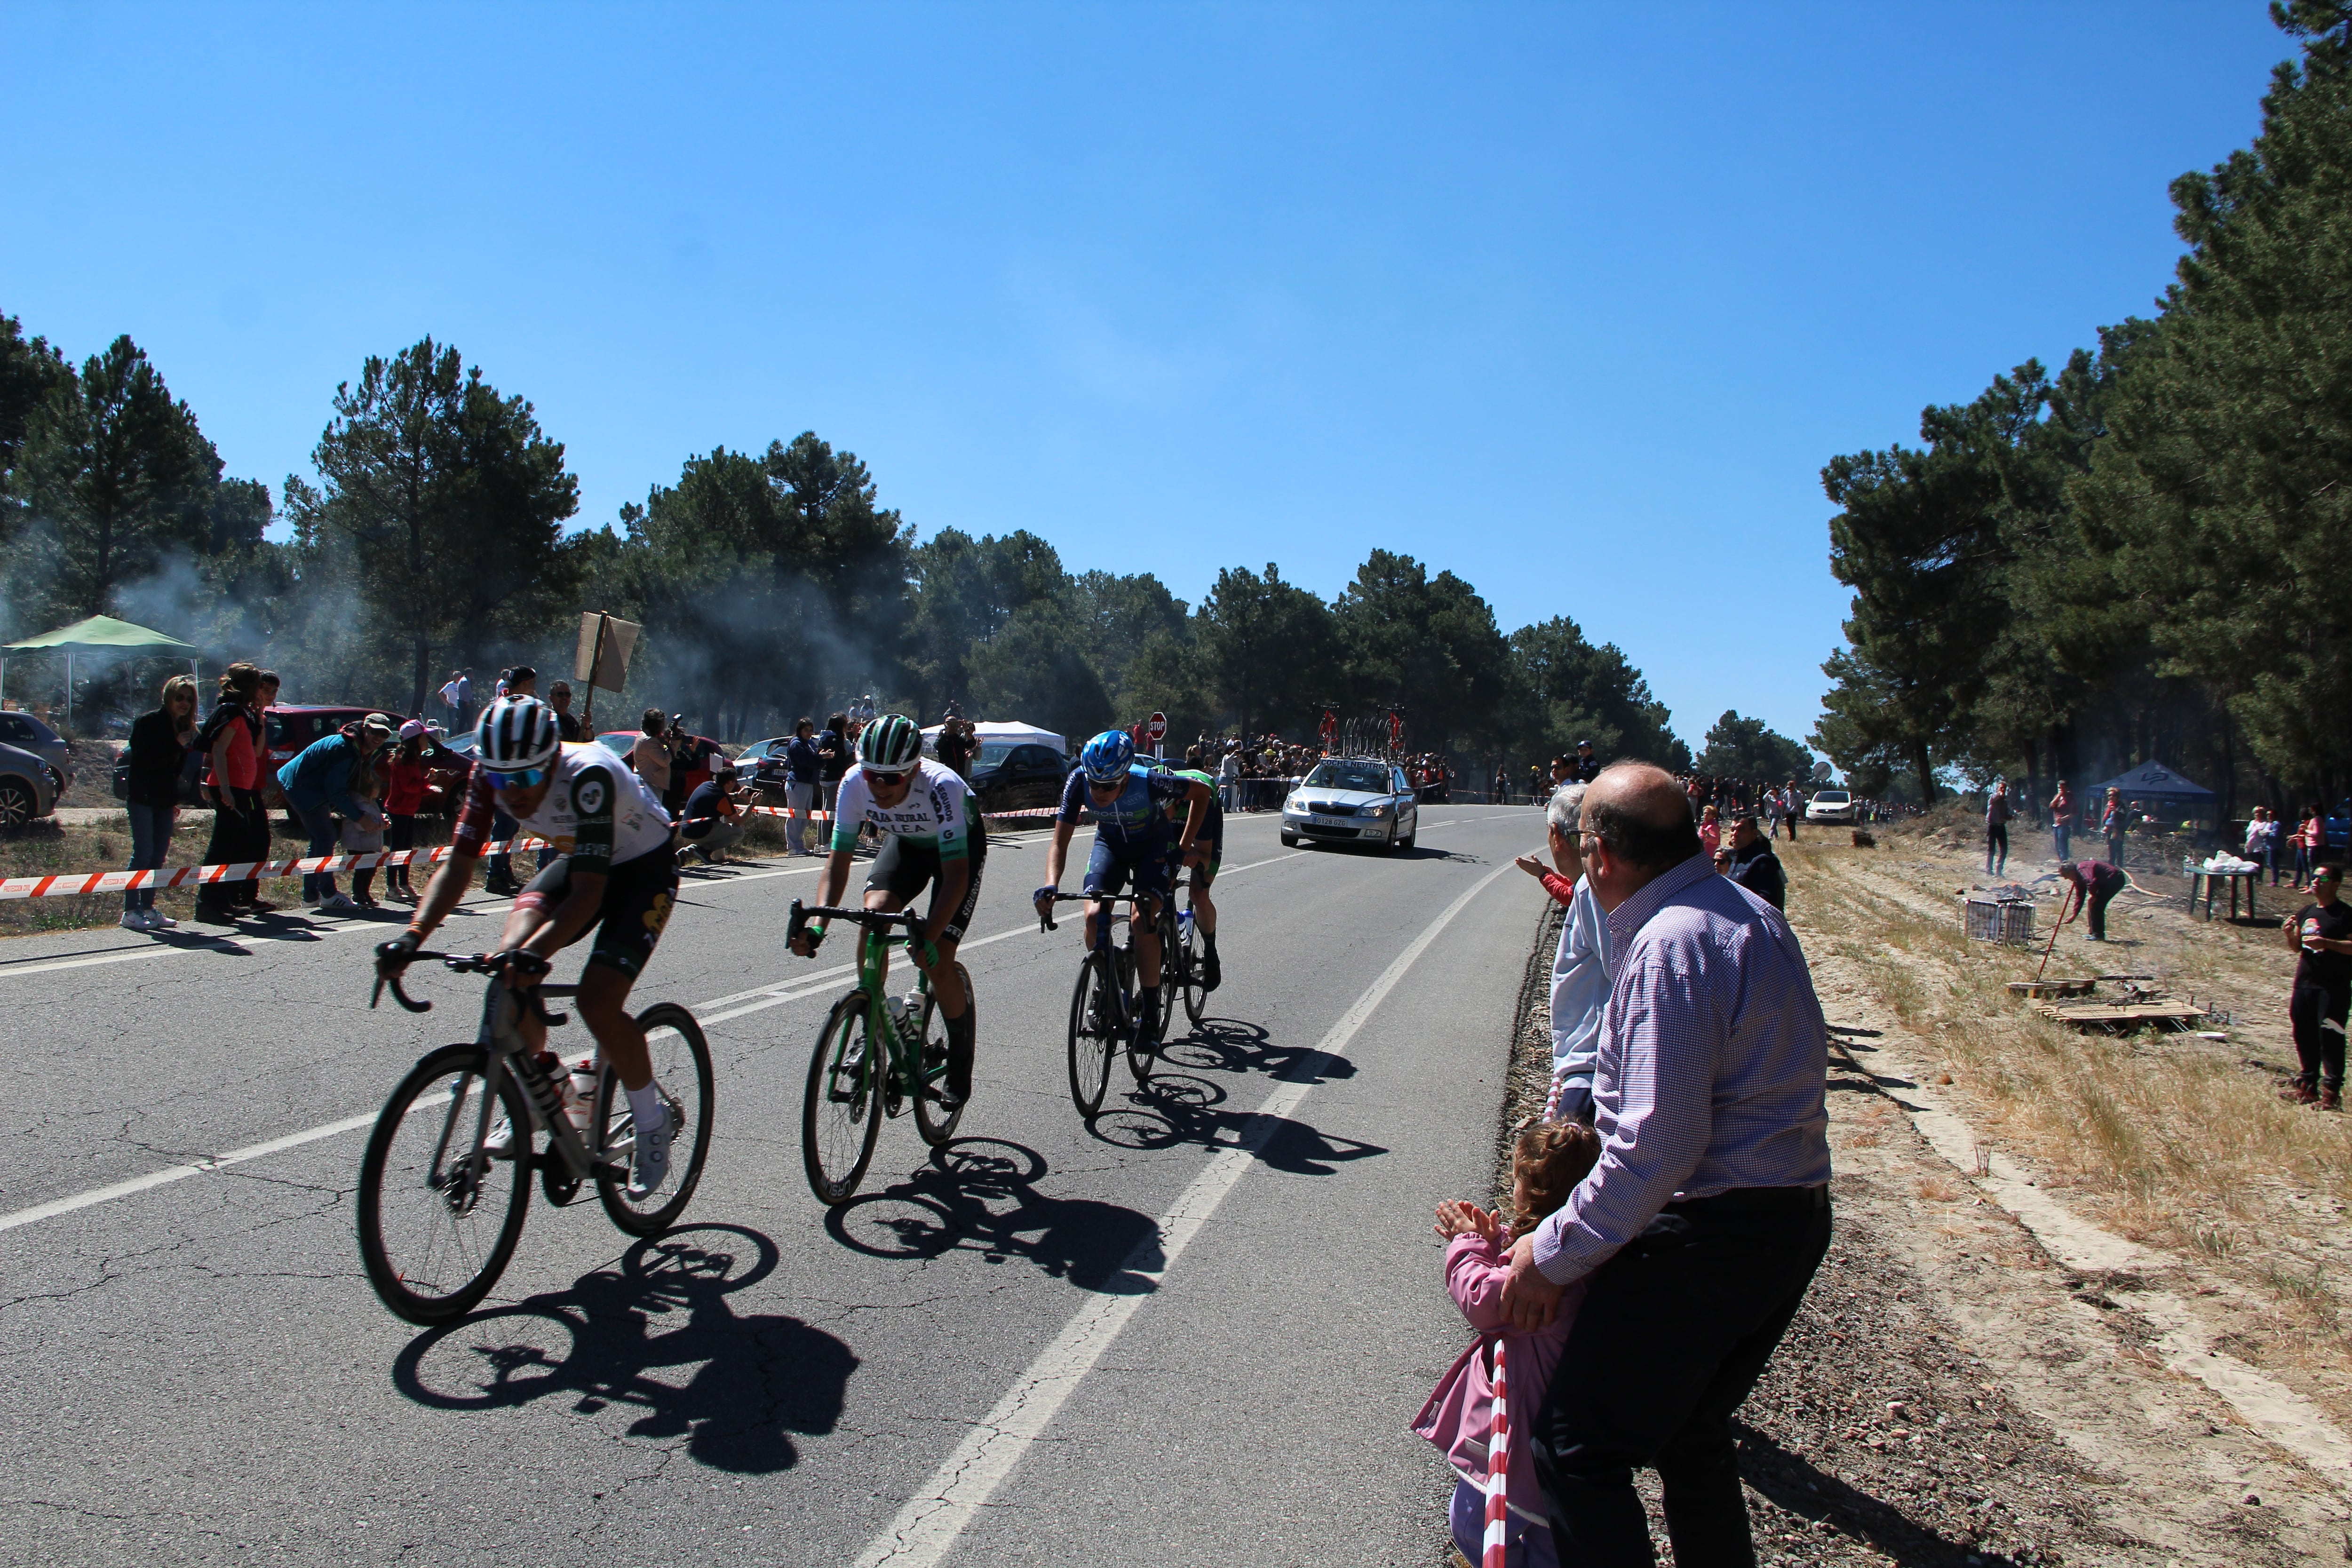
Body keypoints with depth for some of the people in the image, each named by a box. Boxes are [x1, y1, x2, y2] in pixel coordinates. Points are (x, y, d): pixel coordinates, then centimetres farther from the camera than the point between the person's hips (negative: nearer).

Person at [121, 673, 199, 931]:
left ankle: (148, 908, 11)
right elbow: (143, 761, -17)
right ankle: (131, 912, -7)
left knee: (159, 854, 5)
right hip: (142, 797, -6)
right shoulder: (147, 723, -7)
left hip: (164, 800, 7)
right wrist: (175, 746, -19)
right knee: (143, 852, -10)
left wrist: (175, 801, 13)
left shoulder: (185, 730, 12)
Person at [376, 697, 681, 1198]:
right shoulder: (490, 775, -19)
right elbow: (458, 865, -16)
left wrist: (535, 954, -53)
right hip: (578, 860, 6)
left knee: (597, 1003, -21)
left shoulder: (588, 776, -37)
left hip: (644, 866, -6)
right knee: (511, 959, -18)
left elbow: (588, 893, -39)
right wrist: (412, 937, -30)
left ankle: (653, 1123, 3)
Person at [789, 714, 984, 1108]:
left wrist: (928, 938, -51)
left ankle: (960, 1059, 8)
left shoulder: (941, 786, -39)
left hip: (960, 845, -4)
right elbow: (839, 858, -21)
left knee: (937, 960, -16)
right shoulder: (856, 784, -26)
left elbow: (956, 873, -41)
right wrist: (817, 925, -34)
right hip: (905, 842, 4)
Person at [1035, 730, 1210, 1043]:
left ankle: (1150, 1013, -11)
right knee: (1094, 917, -19)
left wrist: (1184, 847, -17)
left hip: (1152, 844, -3)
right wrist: (1050, 887, -42)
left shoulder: (1148, 781, -36)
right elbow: (1059, 843, -25)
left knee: (1142, 920, -22)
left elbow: (1201, 792, -17)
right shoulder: (1079, 782, -30)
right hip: (1110, 843, 3)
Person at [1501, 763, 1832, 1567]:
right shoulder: (1754, 914, 10)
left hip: (1706, 1234, -10)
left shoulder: (1671, 946, -21)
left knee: (1576, 1451, -2)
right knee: (1690, 1432, 26)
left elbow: (1660, 1146, -25)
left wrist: (1553, 1253, -16)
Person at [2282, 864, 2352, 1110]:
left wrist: (2326, 943, -24)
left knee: (2330, 1036, -7)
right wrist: (2290, 934, 0)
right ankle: (2308, 1083, 20)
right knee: (2304, 1035, 10)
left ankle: (2332, 1090, -4)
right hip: (2305, 982, 7)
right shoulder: (2306, 912, 13)